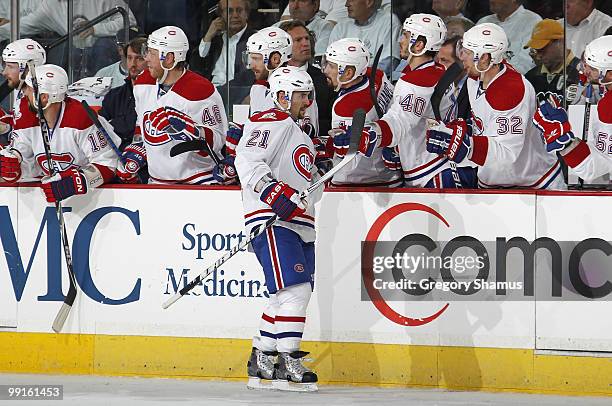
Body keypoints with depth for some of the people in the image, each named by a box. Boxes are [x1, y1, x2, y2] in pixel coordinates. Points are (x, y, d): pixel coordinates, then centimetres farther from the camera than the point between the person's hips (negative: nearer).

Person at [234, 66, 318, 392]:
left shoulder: (297, 133, 27)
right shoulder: (271, 122, -6)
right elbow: (247, 161, -21)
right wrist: (274, 193, -30)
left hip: (298, 223, 10)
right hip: (272, 221, -10)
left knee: (292, 295, 10)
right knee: (295, 289, -18)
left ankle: (260, 363, 17)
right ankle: (287, 364, -17)